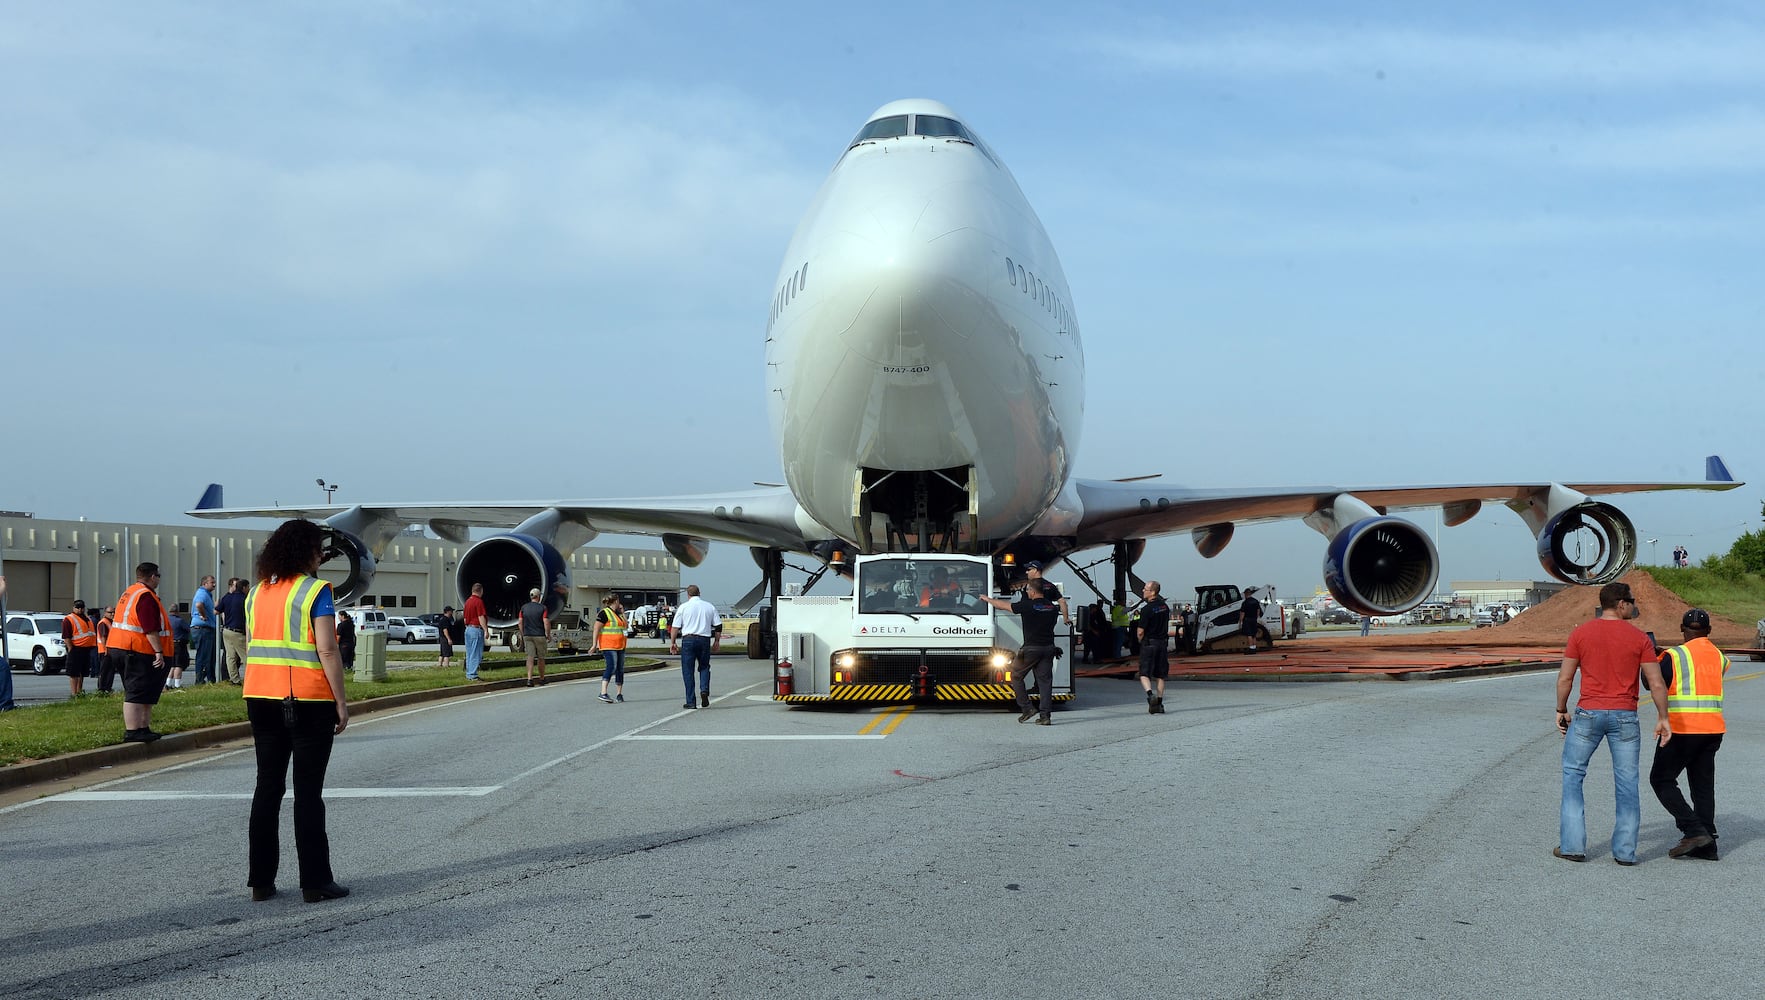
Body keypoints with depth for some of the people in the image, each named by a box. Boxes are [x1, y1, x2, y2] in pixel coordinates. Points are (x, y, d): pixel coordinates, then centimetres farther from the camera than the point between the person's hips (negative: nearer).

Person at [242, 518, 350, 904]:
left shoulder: (257, 592, 10)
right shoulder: (315, 590, -9)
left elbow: (250, 648, 11)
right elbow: (327, 650, -14)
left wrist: (257, 694, 15)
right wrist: (341, 702, -9)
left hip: (261, 699, 6)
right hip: (308, 701, -6)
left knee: (267, 786, 11)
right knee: (308, 792, 0)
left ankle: (260, 880, 13)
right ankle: (315, 882, 4)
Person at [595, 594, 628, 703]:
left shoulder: (618, 614, 19)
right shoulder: (604, 613, -7)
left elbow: (625, 626, 24)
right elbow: (596, 628, -11)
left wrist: (623, 613, 16)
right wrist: (595, 644, -17)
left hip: (620, 646, 9)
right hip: (608, 646, -9)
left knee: (620, 669, 9)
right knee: (611, 667, -21)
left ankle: (619, 694, 16)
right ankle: (603, 693, -29)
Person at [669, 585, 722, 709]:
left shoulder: (684, 607, 2)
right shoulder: (709, 607, 9)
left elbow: (675, 627, -1)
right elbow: (718, 626, 9)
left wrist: (673, 642, 6)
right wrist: (717, 641, 18)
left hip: (688, 639, -2)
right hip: (704, 640, 2)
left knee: (688, 671, 3)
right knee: (704, 667, 17)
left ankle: (690, 702, 2)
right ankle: (704, 690, -8)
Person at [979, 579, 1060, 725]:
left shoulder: (1027, 606, -10)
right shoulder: (1052, 607, 5)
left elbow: (1003, 605, 0)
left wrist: (987, 599, 16)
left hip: (1031, 648, -5)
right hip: (1049, 648, 5)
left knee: (1016, 677, 12)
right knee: (1045, 681, 5)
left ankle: (1027, 708, 5)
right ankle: (1046, 716, -1)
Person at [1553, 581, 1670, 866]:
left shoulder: (1580, 633, -1)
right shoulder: (1639, 637, -1)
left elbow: (1564, 677, 0)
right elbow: (1656, 683, -2)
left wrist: (1561, 711, 12)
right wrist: (1662, 718, 9)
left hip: (1588, 714, 0)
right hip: (1625, 716, 0)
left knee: (1573, 774, 11)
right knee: (1627, 783, 8)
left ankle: (1572, 845, 6)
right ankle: (1625, 850, 10)